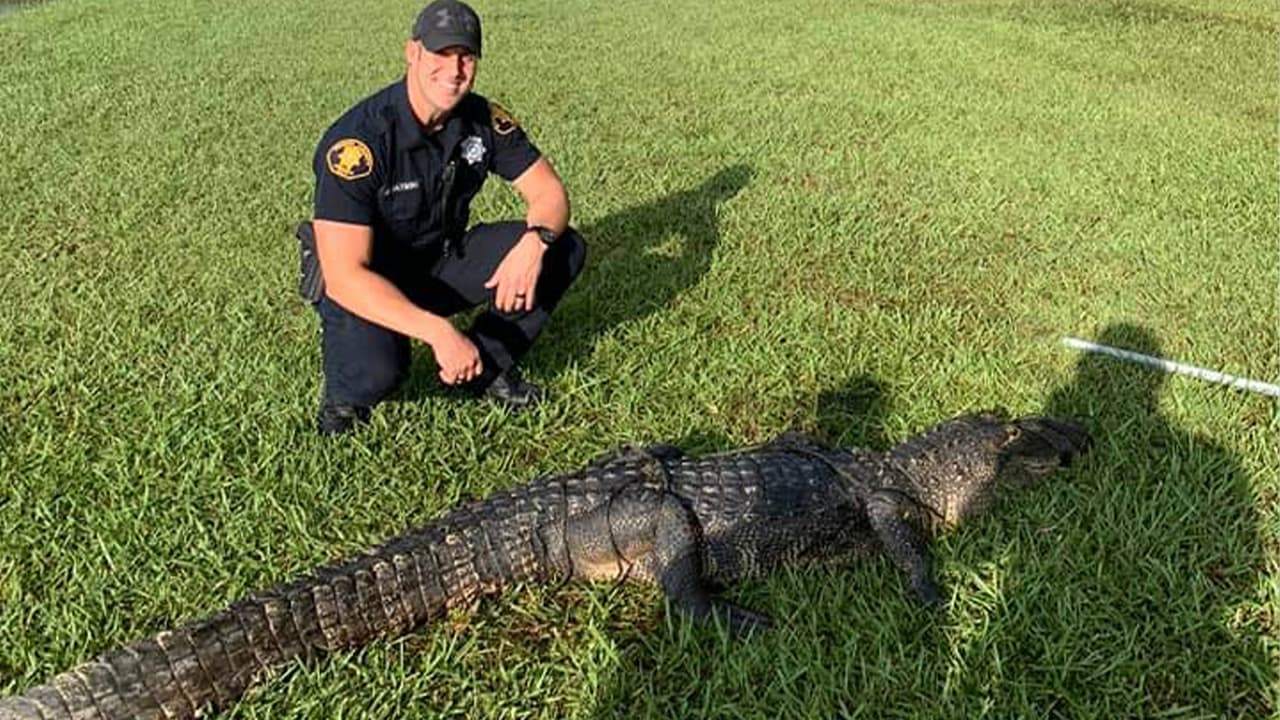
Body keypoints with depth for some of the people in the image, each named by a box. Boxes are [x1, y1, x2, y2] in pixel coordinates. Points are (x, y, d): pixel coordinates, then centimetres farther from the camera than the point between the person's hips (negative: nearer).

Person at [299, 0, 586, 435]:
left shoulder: (483, 120, -10)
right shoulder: (358, 140, -28)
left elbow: (548, 191, -5)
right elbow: (345, 276, -33)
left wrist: (534, 242, -30)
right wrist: (439, 331, -41)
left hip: (442, 261, 6)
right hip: (364, 285, -5)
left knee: (565, 248, -12)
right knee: (376, 371, -37)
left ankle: (487, 366, 2)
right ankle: (349, 389, 2)